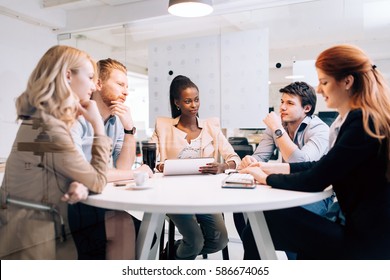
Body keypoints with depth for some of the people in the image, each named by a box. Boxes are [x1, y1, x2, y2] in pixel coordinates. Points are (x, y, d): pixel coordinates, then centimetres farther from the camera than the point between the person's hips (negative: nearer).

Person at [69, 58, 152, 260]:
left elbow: (122, 168, 1)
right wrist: (135, 173, -17)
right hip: (70, 204, -6)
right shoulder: (76, 118, -18)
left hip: (96, 202, 7)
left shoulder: (116, 120, 5)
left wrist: (129, 128, -12)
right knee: (124, 226, -24)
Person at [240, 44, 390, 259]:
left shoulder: (364, 124, -21)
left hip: (368, 240, -9)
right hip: (365, 230, 9)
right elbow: (325, 166, 15)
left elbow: (314, 181, -21)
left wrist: (266, 178, -6)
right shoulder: (359, 119, 8)